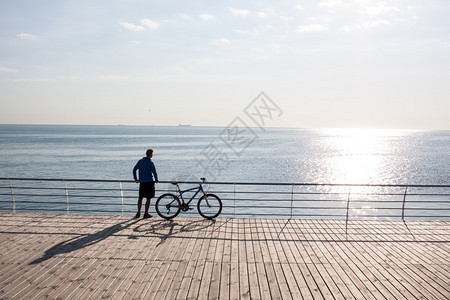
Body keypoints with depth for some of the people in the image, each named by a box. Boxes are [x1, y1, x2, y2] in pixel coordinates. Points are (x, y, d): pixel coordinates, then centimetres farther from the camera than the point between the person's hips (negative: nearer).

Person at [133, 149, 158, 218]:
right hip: (150, 181, -5)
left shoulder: (140, 161, 6)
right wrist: (156, 180, 1)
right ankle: (146, 214, 6)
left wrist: (135, 178, 18)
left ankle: (138, 213, 15)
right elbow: (154, 172, -15)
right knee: (148, 198, 3)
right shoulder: (151, 163, -10)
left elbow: (134, 169, 9)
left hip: (142, 182, 5)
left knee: (140, 198, 14)